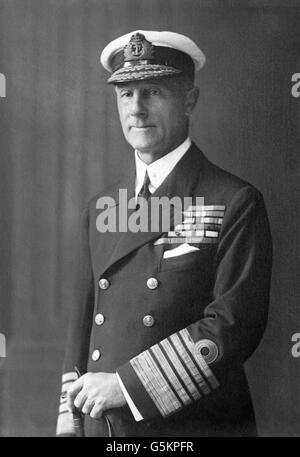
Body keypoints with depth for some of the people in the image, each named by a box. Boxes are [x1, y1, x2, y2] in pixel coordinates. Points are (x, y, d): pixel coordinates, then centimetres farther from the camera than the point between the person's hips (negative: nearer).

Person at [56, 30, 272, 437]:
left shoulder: (237, 203, -9)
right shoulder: (100, 209, 8)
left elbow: (237, 324, -17)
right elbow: (83, 318, 10)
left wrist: (128, 384, -19)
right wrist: (70, 416, 4)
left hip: (197, 424, -4)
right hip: (103, 424, 5)